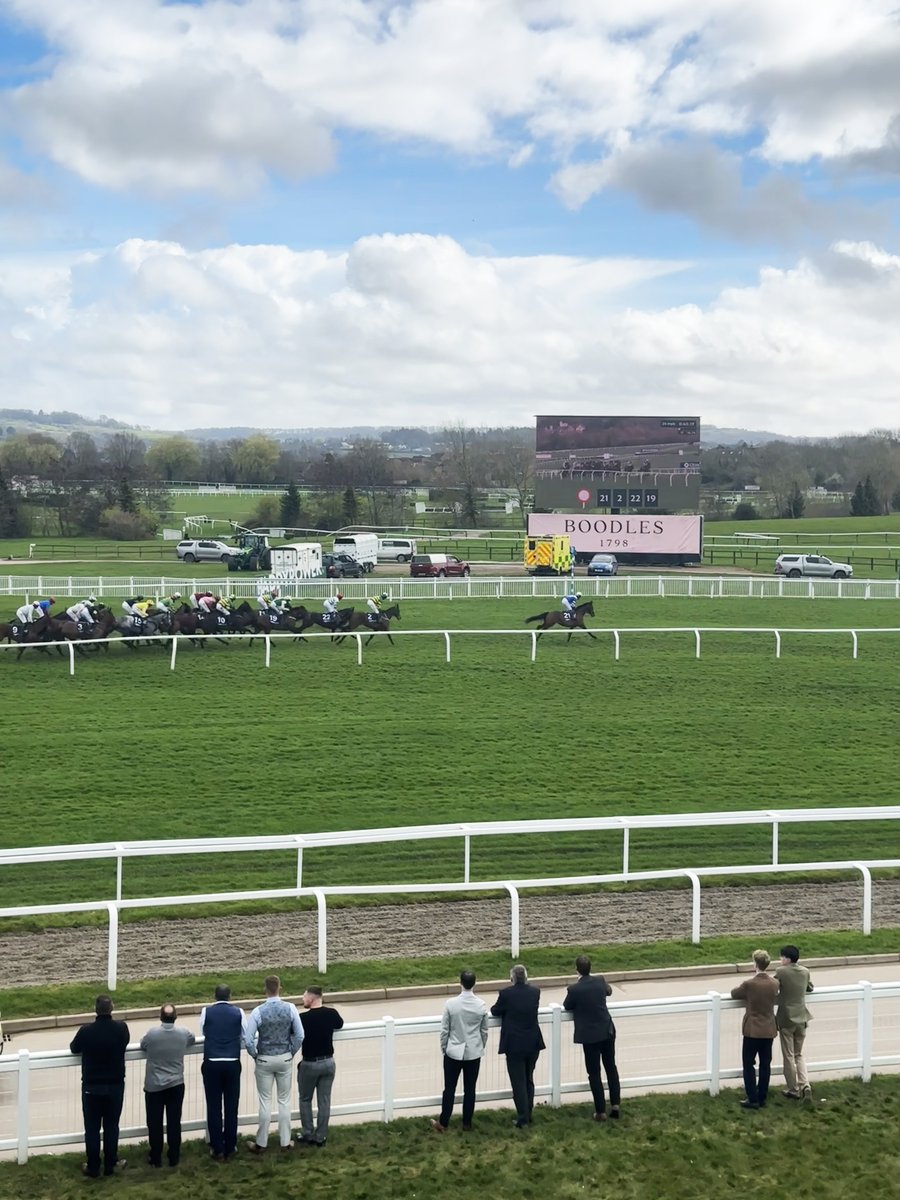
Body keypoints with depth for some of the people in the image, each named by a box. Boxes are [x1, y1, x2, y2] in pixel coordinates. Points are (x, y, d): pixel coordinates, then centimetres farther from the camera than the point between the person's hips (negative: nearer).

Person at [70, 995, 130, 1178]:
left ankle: (92, 1168, 17)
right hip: (115, 1086, 1)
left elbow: (74, 1049, 4)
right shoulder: (121, 1028, -13)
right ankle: (110, 1165, 21)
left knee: (92, 1128, 10)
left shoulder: (86, 1031, -16)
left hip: (91, 1087, -1)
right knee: (111, 1127, 13)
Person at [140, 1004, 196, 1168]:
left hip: (154, 1086, -1)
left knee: (154, 1124, 9)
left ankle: (156, 1158, 17)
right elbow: (193, 1040, 16)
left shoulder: (151, 1034, -13)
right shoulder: (184, 1034, -6)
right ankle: (173, 1158, 15)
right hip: (176, 1085, 2)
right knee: (174, 1122, 9)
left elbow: (142, 1046, 6)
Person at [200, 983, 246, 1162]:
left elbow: (203, 1032, 10)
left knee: (214, 1107, 7)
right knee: (231, 1107, 10)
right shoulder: (238, 1012, -1)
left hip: (211, 1064, 0)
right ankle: (230, 1148, 18)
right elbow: (245, 1034, 10)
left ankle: (217, 1149, 10)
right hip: (232, 1064, 1)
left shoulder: (207, 1011, -2)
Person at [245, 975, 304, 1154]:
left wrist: (255, 1055, 3)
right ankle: (285, 1142, 18)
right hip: (285, 1059, 2)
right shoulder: (290, 1008, -9)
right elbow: (300, 1035, -7)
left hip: (265, 1060, -1)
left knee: (265, 1101, 7)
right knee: (284, 1100, 12)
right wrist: (292, 1052, 8)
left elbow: (248, 1039, -14)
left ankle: (261, 1144, 15)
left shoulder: (258, 1011, -15)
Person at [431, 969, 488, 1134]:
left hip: (454, 1052, -1)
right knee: (470, 1089, 11)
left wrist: (443, 1048, 8)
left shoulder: (451, 1003, -15)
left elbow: (444, 1030, -7)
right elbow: (484, 1031, 3)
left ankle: (443, 1123, 15)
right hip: (474, 1053, 1)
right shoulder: (481, 1005, -9)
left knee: (450, 1089, 9)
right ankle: (467, 1124, 19)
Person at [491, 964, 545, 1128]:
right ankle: (528, 1115, 27)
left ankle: (522, 1119, 5)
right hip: (533, 1043, 4)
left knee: (518, 1082, 4)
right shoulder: (535, 992, -3)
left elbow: (495, 1011, 1)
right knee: (529, 1079, 19)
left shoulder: (506, 993, -15)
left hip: (514, 1045, -4)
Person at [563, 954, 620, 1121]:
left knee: (594, 1073, 5)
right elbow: (609, 991, 18)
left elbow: (567, 1007, -1)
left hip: (590, 1035, -4)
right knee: (611, 1067, 18)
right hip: (608, 1031, 5)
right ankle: (615, 1105, 21)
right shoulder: (600, 980, -5)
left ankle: (601, 1111, 8)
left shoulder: (574, 989, -19)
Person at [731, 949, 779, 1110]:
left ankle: (753, 1099, 4)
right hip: (769, 1030, 5)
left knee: (749, 1065, 5)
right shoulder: (774, 984, -5)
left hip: (752, 1030, -5)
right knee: (765, 1065, 13)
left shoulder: (749, 984, -18)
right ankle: (762, 1097, 19)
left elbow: (734, 994, -1)